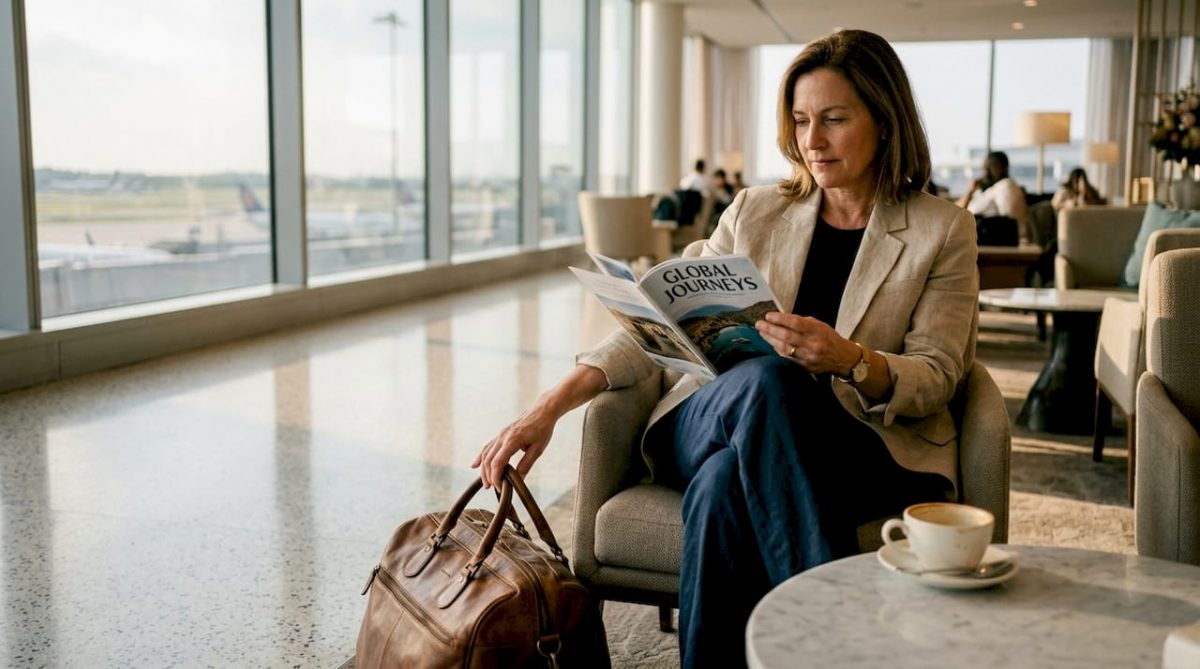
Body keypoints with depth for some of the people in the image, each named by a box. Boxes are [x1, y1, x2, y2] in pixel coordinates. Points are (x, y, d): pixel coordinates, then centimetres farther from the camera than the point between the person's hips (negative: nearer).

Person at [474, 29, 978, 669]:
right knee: (766, 378, -35)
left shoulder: (943, 230, 5)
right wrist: (552, 404, -7)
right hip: (712, 423, 3)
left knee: (725, 484, -36)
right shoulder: (755, 212, 11)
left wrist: (850, 361, -26)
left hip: (869, 445, -2)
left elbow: (935, 377, -2)